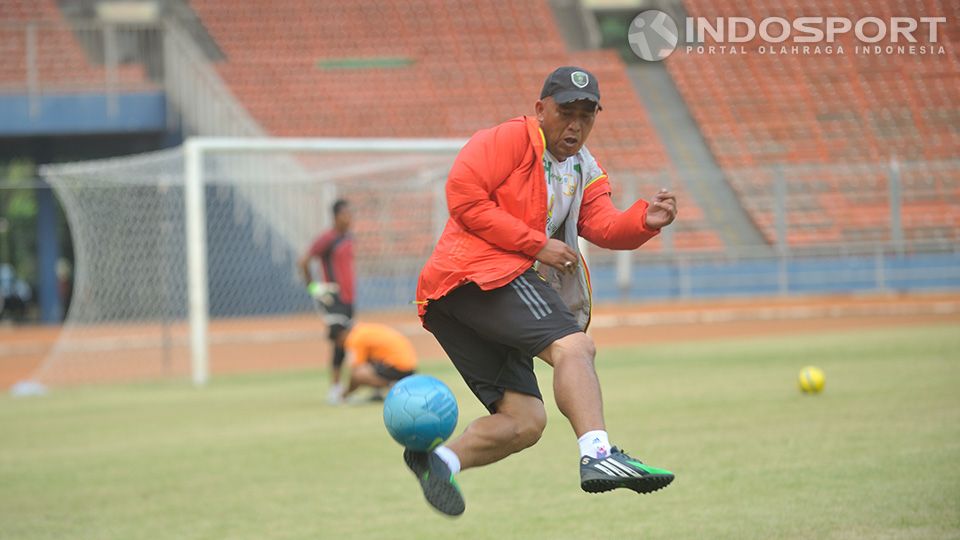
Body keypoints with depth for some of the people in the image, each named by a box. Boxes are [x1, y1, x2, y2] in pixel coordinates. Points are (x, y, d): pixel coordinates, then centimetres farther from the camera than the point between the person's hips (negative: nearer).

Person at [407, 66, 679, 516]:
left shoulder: (585, 172, 23)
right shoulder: (513, 139, -1)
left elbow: (603, 226, 6)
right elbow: (463, 196, -11)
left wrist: (645, 221, -16)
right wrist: (537, 245, -13)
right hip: (478, 273, -10)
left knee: (524, 423, 3)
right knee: (573, 345, -27)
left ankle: (440, 459, 1)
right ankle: (598, 455, -42)